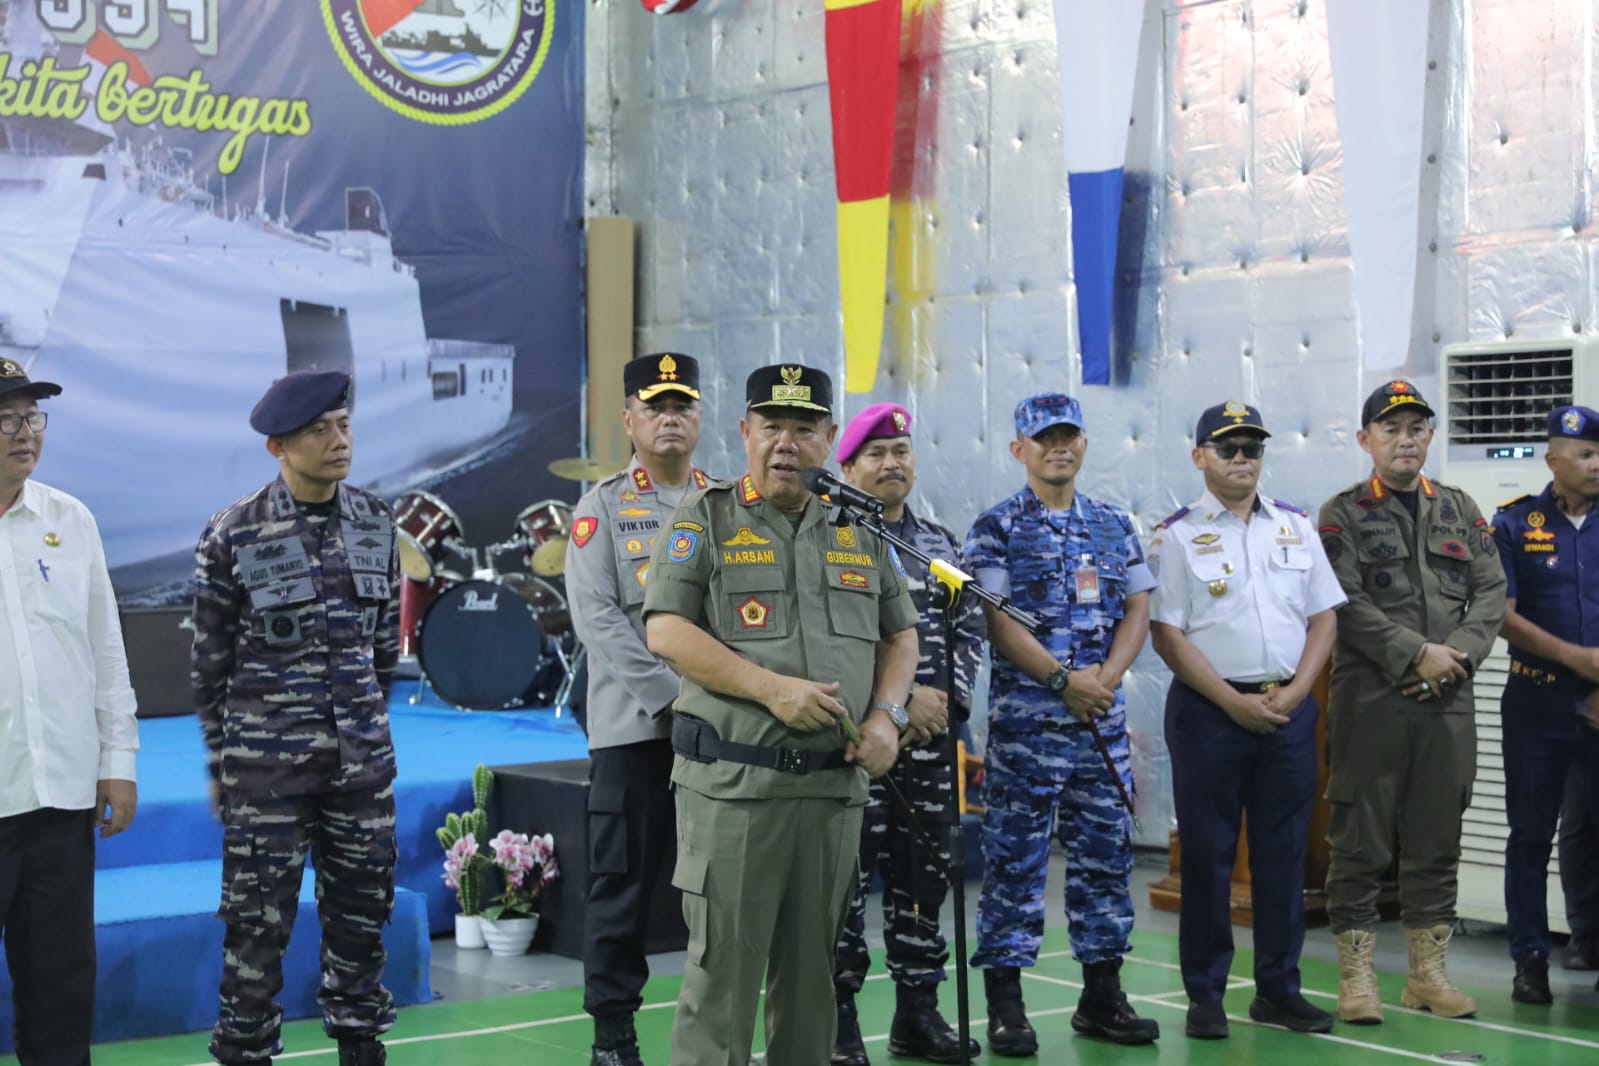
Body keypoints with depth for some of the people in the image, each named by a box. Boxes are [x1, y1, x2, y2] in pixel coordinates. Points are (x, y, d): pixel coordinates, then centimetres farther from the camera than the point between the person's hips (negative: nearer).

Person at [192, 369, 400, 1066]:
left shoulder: (375, 523, 4)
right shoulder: (234, 534, -7)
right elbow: (210, 661, 0)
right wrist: (220, 765, 3)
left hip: (363, 757, 4)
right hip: (266, 760, -4)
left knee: (363, 905, 10)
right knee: (259, 917, 1)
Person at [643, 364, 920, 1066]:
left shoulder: (860, 532, 14)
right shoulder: (705, 520, 0)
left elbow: (899, 634, 19)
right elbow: (666, 632, -9)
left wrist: (887, 713, 0)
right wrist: (773, 689, -17)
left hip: (835, 784, 4)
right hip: (732, 782, -4)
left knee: (812, 968, 12)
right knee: (723, 966, -3)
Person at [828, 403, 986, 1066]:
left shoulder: (942, 545, 15)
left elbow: (969, 631, 11)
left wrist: (947, 700, -5)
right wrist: (897, 702, -15)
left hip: (930, 737, 5)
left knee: (923, 874, 10)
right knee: (848, 878, -2)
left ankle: (918, 1013, 19)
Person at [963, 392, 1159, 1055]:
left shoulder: (1114, 525, 13)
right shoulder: (996, 528, -2)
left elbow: (1137, 609, 9)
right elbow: (997, 622, -10)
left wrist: (1106, 676, -8)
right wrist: (1065, 679, -17)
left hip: (1103, 715, 5)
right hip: (1025, 714, -5)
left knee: (1106, 852, 9)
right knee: (1015, 858, -2)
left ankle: (1102, 997, 19)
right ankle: (1005, 1005, 3)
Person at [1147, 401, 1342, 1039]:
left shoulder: (1296, 527, 11)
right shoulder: (1178, 536, -2)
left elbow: (1324, 618, 10)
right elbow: (1166, 633, -7)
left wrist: (1292, 695, -4)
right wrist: (1236, 702, -12)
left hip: (1289, 709, 4)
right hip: (1210, 710, -4)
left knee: (1284, 853, 7)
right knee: (1207, 855, 1)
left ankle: (1278, 990, 18)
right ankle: (1205, 996, 10)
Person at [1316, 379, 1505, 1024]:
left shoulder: (1460, 510, 14)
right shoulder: (1343, 515, 0)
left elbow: (1492, 591, 8)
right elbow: (1347, 604, -10)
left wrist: (1458, 655, -8)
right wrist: (1417, 655, -15)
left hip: (1448, 703, 4)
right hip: (1370, 698, -4)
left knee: (1437, 842, 9)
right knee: (1360, 842, -1)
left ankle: (1428, 972, 18)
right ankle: (1356, 977, 5)